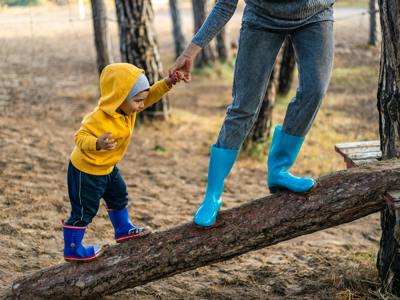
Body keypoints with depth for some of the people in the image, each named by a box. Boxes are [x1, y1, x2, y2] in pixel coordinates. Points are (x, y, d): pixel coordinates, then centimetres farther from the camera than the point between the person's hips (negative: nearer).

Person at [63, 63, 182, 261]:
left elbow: (150, 96, 0)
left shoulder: (127, 108, -8)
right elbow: (80, 137, -35)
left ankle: (123, 230, 45)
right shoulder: (99, 118, -34)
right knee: (84, 210, 1)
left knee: (118, 196, 25)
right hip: (86, 170, -9)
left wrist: (167, 83, -15)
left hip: (106, 167, 9)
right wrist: (98, 144, -54)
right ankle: (72, 250, 15)